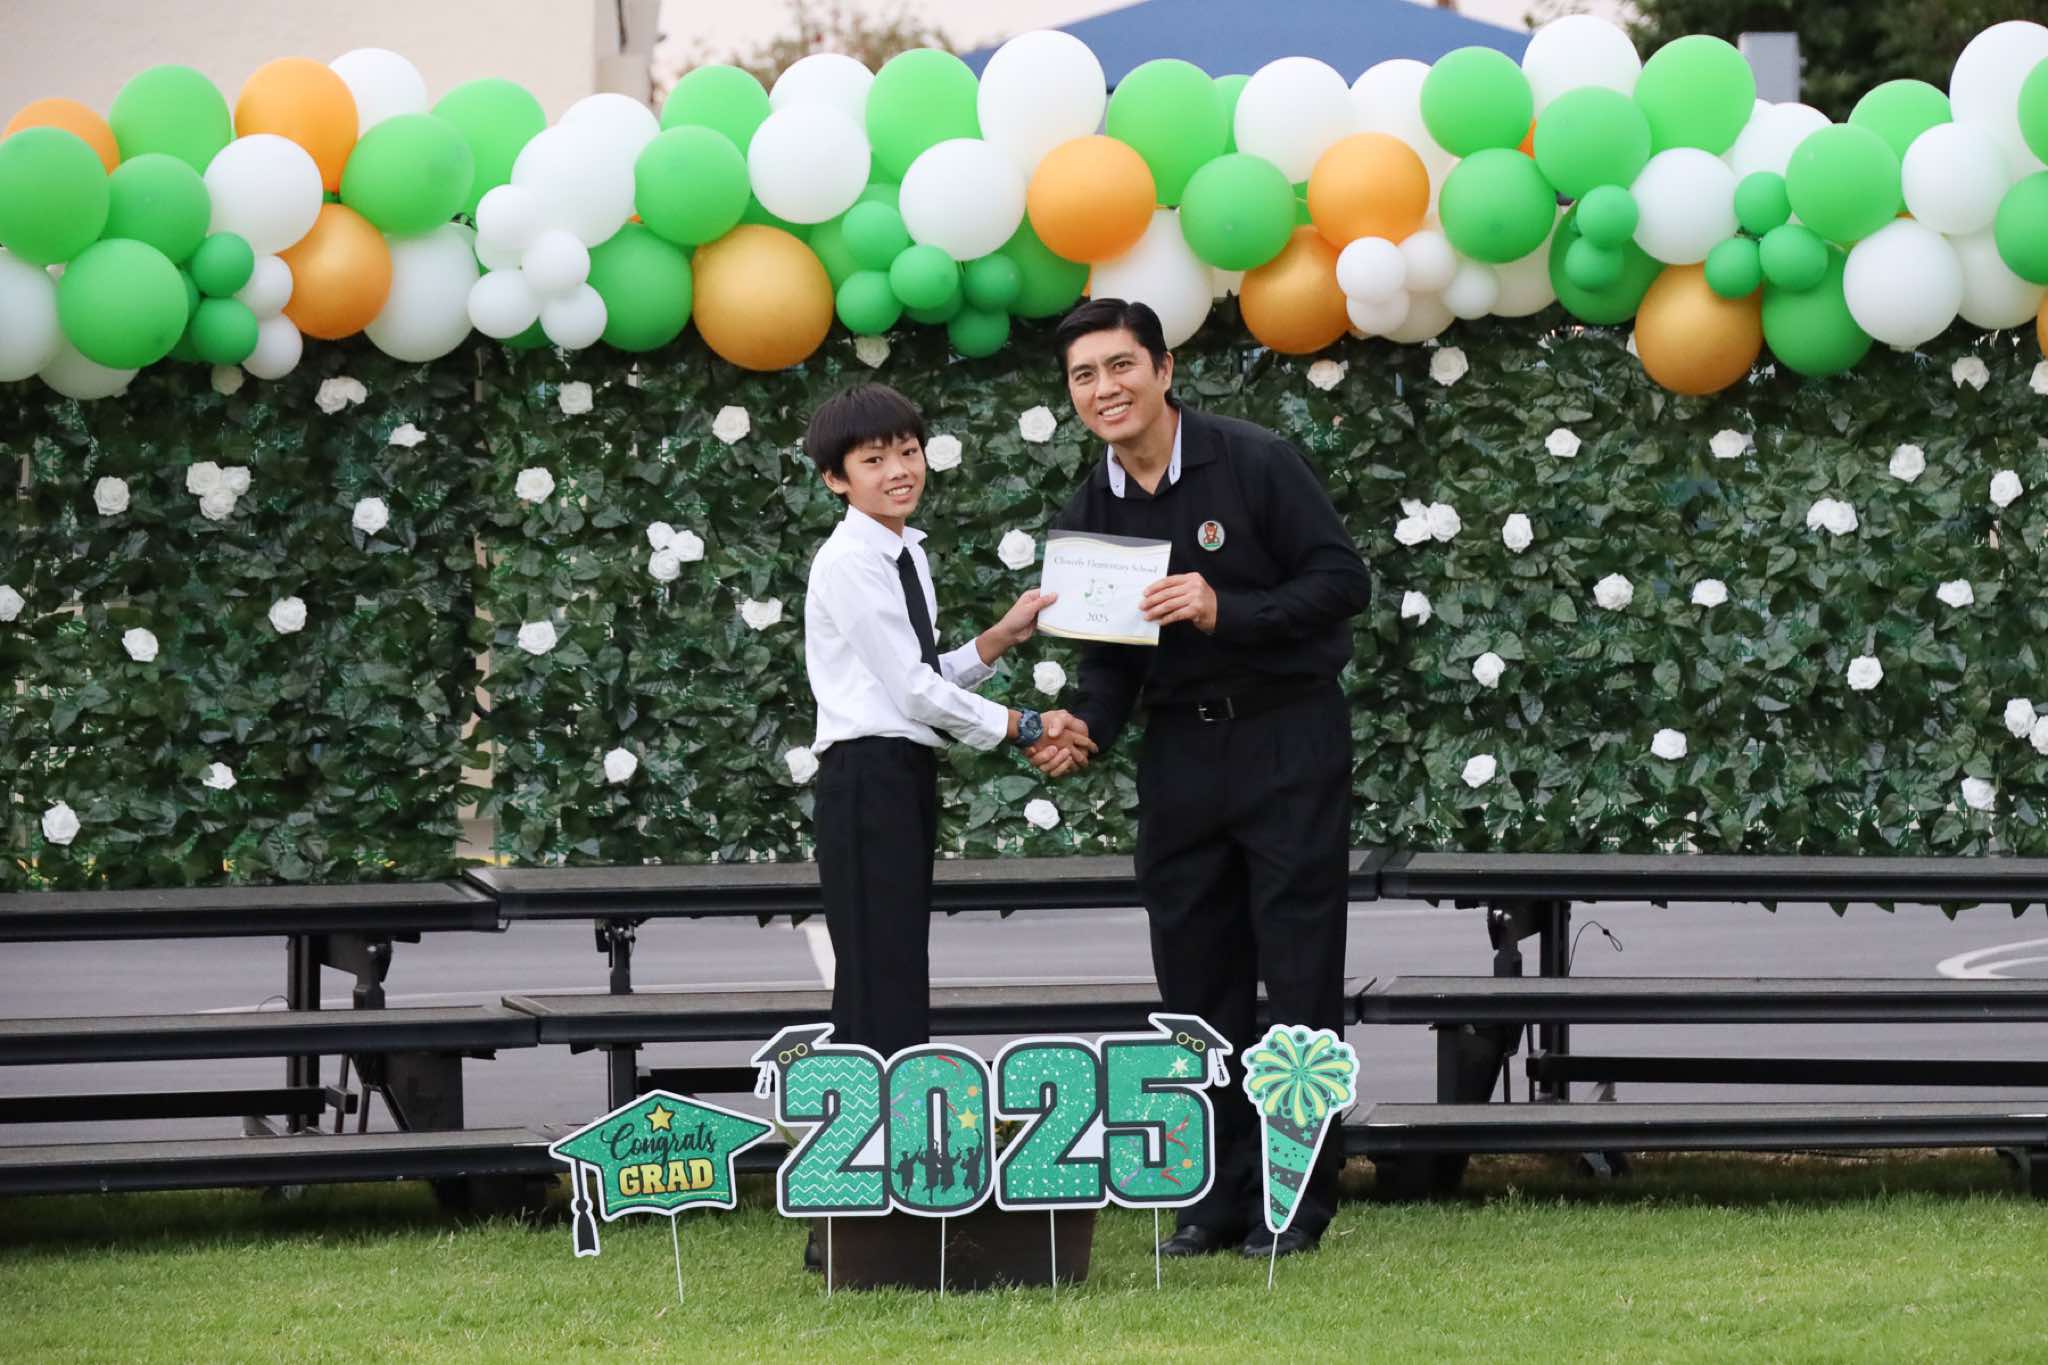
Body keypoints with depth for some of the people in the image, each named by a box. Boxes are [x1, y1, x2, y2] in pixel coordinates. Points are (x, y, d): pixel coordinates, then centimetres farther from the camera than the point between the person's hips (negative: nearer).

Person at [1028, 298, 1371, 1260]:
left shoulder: (1255, 464, -11)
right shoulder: (1088, 514, 5)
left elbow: (1343, 582, -12)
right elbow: (1111, 650, 10)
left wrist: (1227, 610, -23)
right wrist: (1088, 729, -10)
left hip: (1288, 738, -5)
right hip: (1179, 748, 5)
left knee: (1298, 973, -4)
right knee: (1196, 975, 5)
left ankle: (1297, 1198, 2)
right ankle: (1219, 1196, 12)